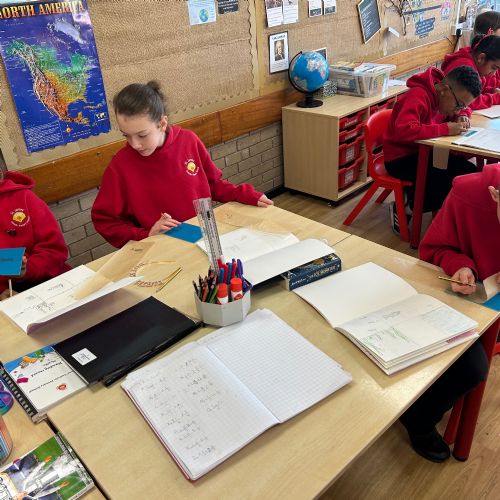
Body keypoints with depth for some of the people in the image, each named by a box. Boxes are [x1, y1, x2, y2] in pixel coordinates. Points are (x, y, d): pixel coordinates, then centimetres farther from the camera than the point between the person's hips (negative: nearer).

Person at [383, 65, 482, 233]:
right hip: (400, 159, -9)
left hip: (423, 152, 9)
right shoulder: (418, 96, -22)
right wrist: (445, 129, -31)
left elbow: (463, 110, 24)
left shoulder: (442, 97, 4)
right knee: (449, 185, -22)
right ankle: (403, 209, -1)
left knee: (470, 172, -4)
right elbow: (403, 130, -38)